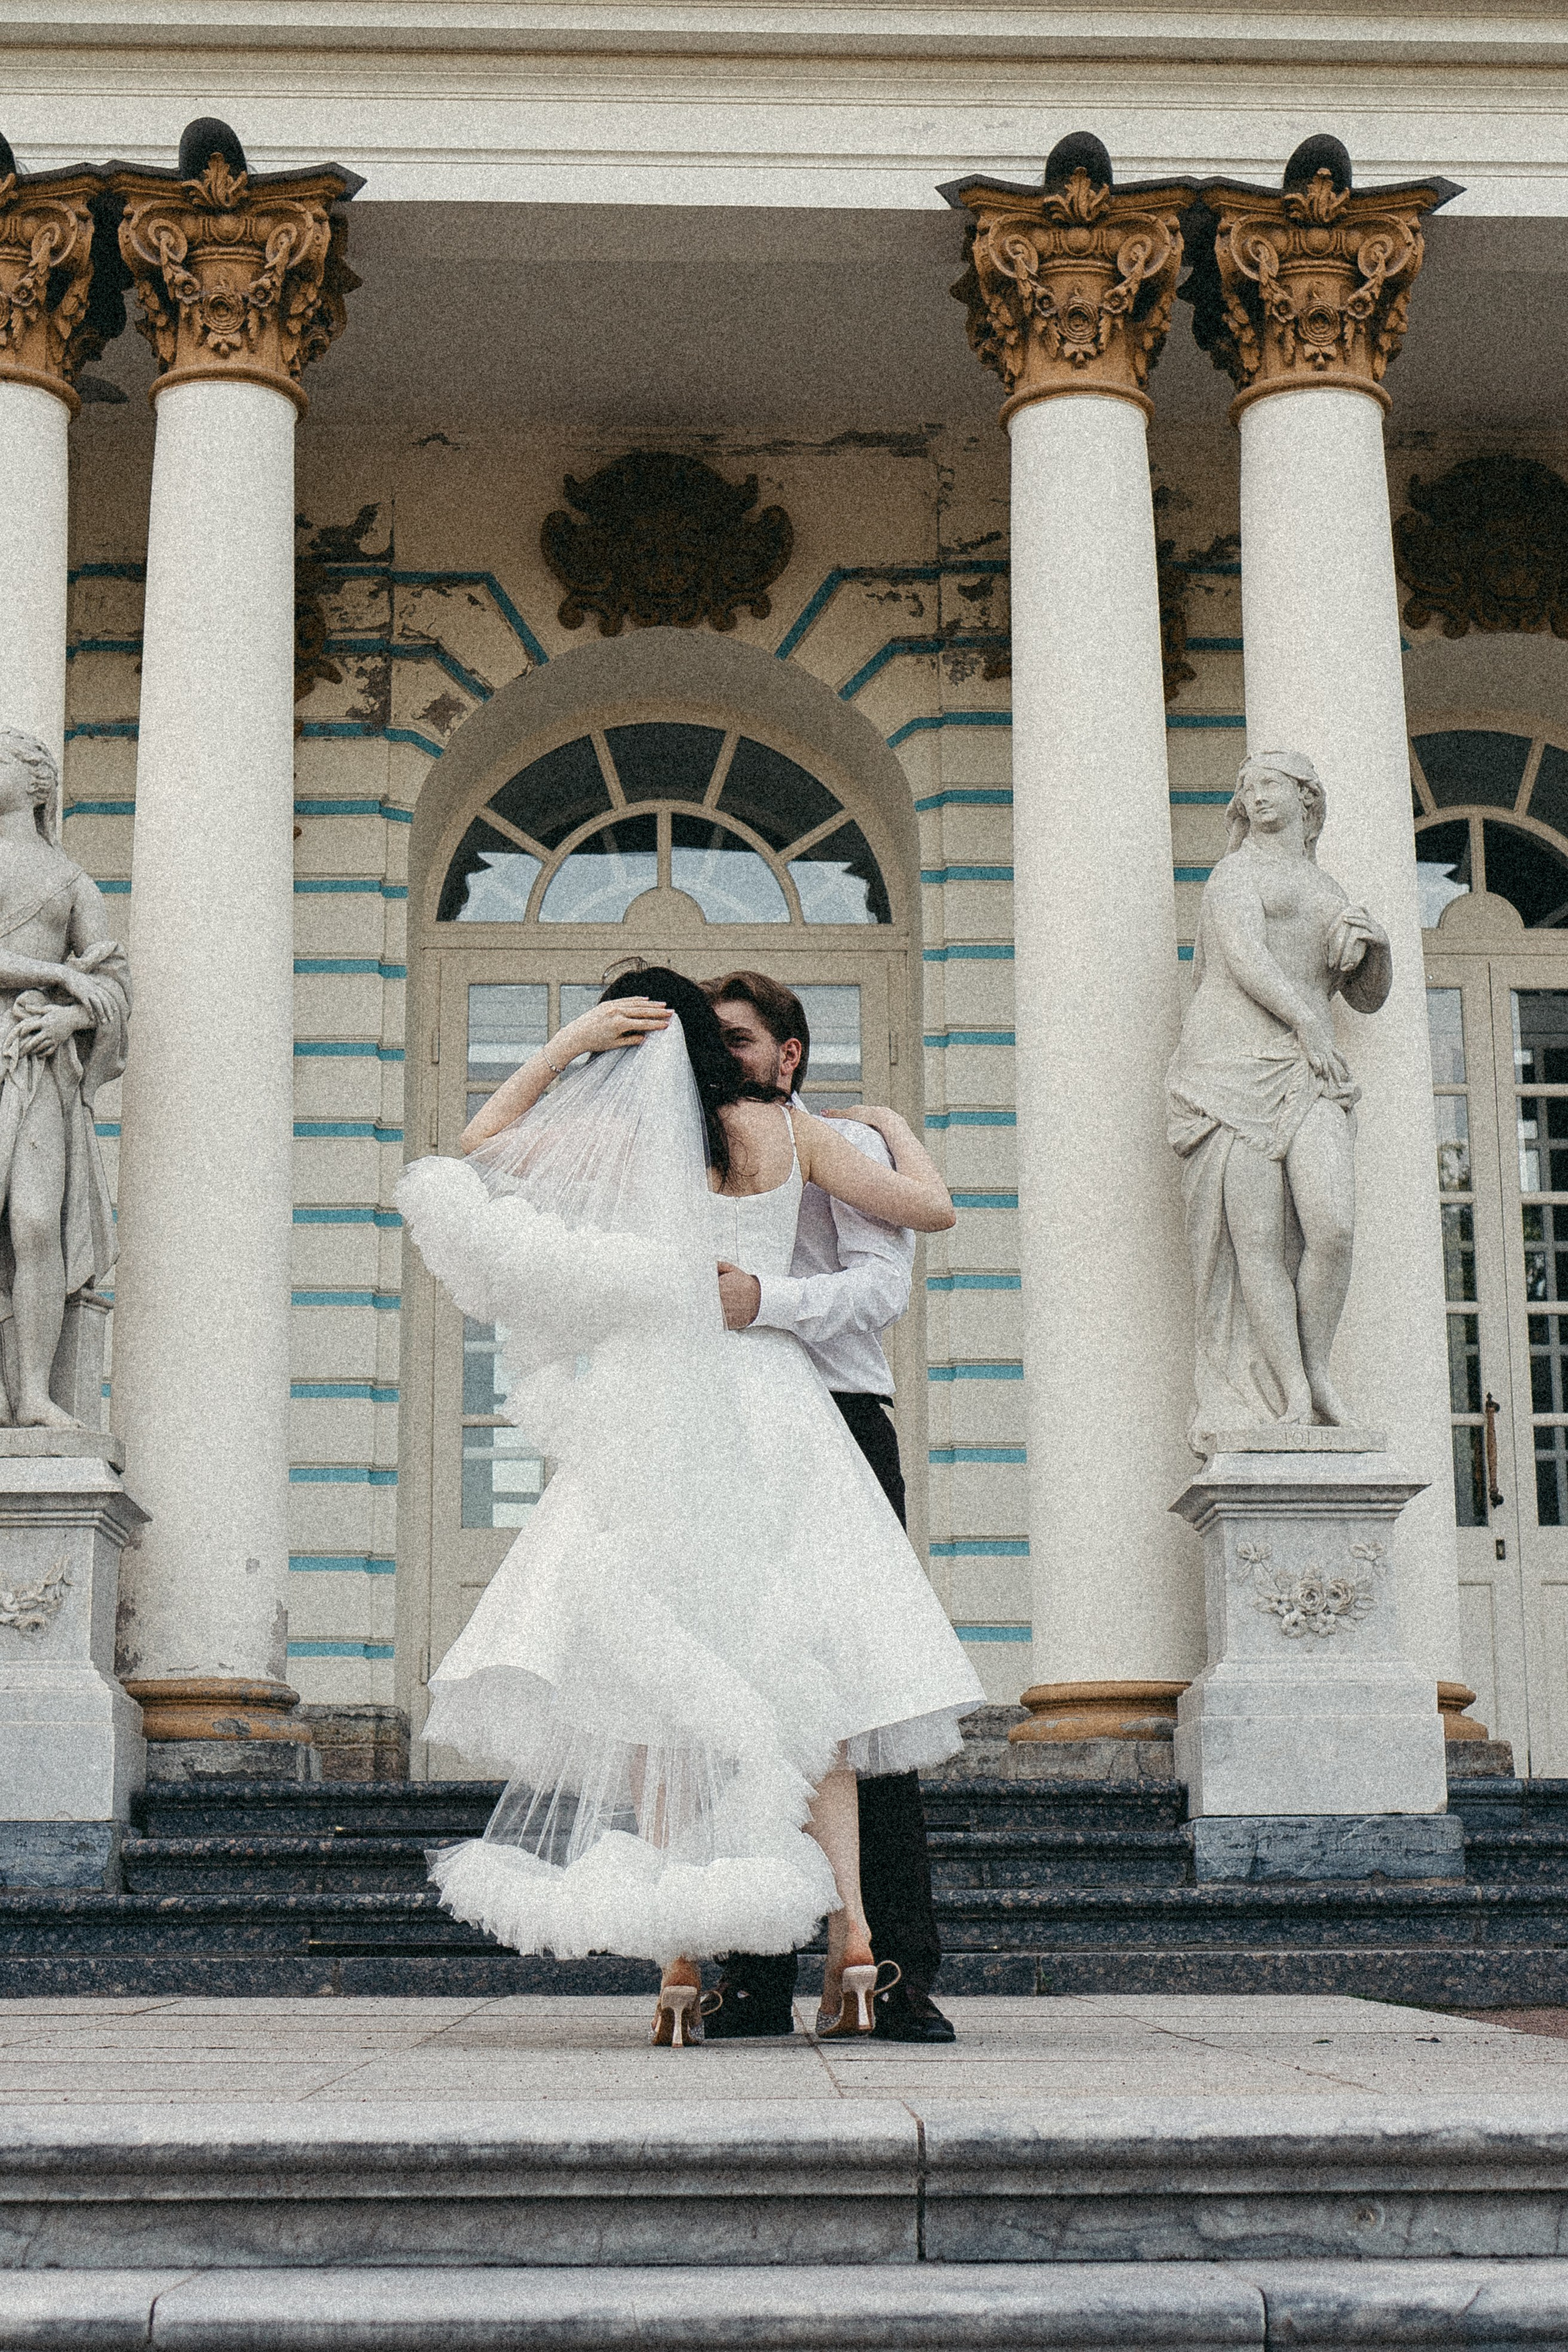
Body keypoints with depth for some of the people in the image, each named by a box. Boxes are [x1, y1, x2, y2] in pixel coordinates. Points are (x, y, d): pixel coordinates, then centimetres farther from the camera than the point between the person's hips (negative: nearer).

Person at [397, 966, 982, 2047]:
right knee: (797, 1684, 5)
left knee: (654, 1685, 2)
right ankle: (853, 1943, -5)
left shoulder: (612, 1134, 1)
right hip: (777, 1412, 2)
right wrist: (899, 1131, 31)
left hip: (663, 1419, -2)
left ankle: (682, 1963, -5)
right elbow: (931, 1208, 11)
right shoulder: (783, 1128, 7)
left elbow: (474, 1152, 12)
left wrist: (564, 1046, 7)